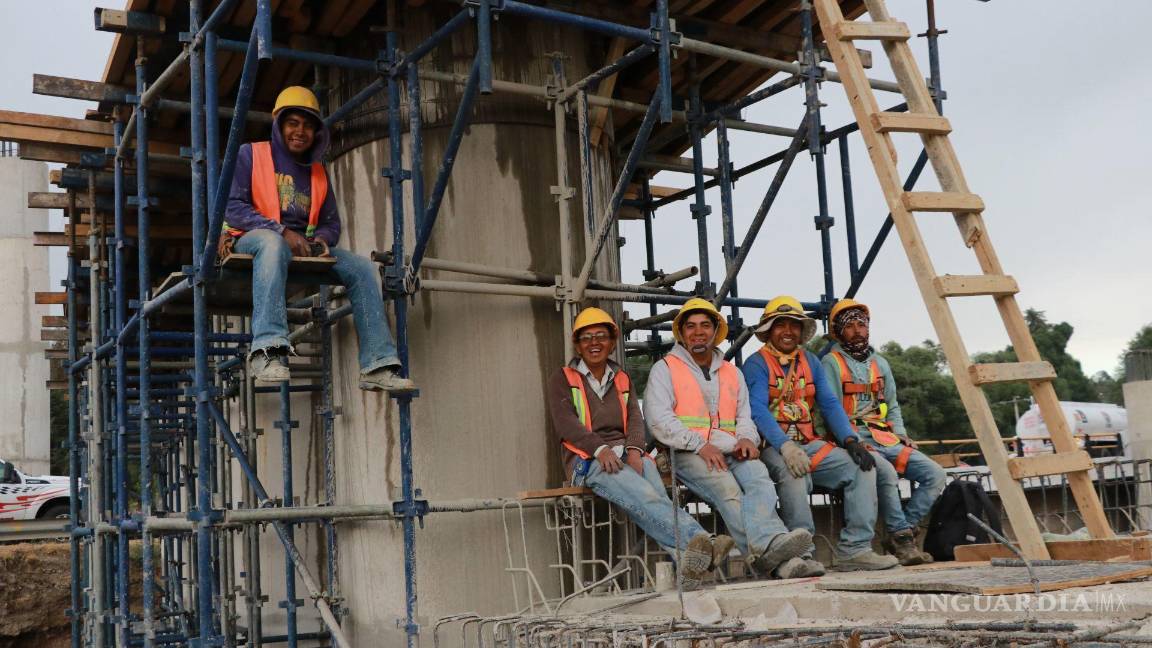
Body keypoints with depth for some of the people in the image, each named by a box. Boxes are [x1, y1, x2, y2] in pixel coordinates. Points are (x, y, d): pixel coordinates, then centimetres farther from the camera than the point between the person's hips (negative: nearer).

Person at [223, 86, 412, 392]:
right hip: (250, 240, -5)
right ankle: (267, 350, -54)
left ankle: (377, 365, -18)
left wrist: (322, 238, -8)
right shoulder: (250, 155, 5)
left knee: (362, 267, -14)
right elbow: (232, 208, -7)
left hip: (302, 247, 6)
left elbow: (331, 222, 19)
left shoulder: (318, 172, 22)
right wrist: (282, 232, -21)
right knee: (273, 243, -41)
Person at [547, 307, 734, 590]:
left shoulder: (622, 380, 28)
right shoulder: (562, 379, 15)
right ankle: (699, 540, -59)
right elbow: (565, 422, -2)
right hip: (588, 459, -4)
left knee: (655, 500, -33)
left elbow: (635, 419, 12)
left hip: (628, 455, 4)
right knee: (645, 498, -36)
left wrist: (634, 449, -12)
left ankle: (689, 562, -57)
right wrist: (601, 449, -20)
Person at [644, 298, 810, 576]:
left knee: (758, 475, -32)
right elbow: (658, 419, -1)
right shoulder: (665, 369, 13)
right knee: (727, 486, -34)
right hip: (687, 453, -3)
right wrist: (700, 445, -14)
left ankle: (763, 547, -54)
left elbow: (744, 417, 23)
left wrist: (747, 438, -4)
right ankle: (769, 544, -53)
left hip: (730, 450, 3)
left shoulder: (733, 373, 28)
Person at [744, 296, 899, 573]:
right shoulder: (757, 364, -2)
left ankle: (854, 549, -17)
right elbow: (758, 410, -16)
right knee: (794, 473, -37)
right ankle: (799, 554, -35)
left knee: (862, 467, -13)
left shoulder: (811, 361, 18)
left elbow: (830, 404, 10)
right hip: (773, 447, -6)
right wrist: (786, 446, -31)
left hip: (810, 445, 6)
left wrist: (850, 440, -7)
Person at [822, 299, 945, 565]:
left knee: (934, 474, -11)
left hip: (886, 440, 7)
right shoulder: (831, 363, -1)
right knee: (887, 473, -34)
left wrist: (901, 435, 9)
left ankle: (902, 533, -10)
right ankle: (902, 537, -20)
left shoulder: (880, 363, 20)